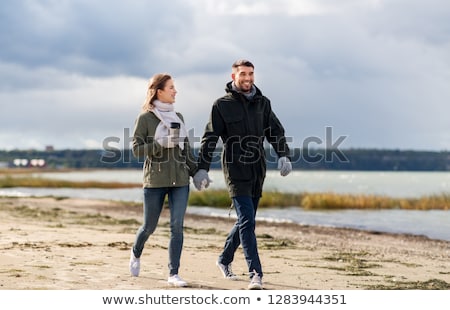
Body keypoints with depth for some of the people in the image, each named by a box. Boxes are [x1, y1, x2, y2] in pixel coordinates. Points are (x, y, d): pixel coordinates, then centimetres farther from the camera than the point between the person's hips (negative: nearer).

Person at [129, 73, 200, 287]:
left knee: (177, 226, -6)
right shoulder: (145, 118, -4)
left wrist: (196, 172, 11)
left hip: (180, 180, 4)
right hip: (155, 181, -4)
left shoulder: (178, 117, 12)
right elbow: (137, 149, -9)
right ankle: (136, 253, 40)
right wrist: (162, 144, -19)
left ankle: (173, 274, -1)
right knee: (149, 226, 8)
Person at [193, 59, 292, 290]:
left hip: (257, 172, 5)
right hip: (236, 171, -5)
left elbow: (275, 131, 8)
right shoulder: (222, 105, -1)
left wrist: (283, 155, -9)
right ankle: (255, 274, -16)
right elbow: (210, 138, -2)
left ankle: (224, 260, 35)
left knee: (245, 220, 14)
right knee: (247, 221, -13)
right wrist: (202, 168, -10)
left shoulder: (262, 103, 11)